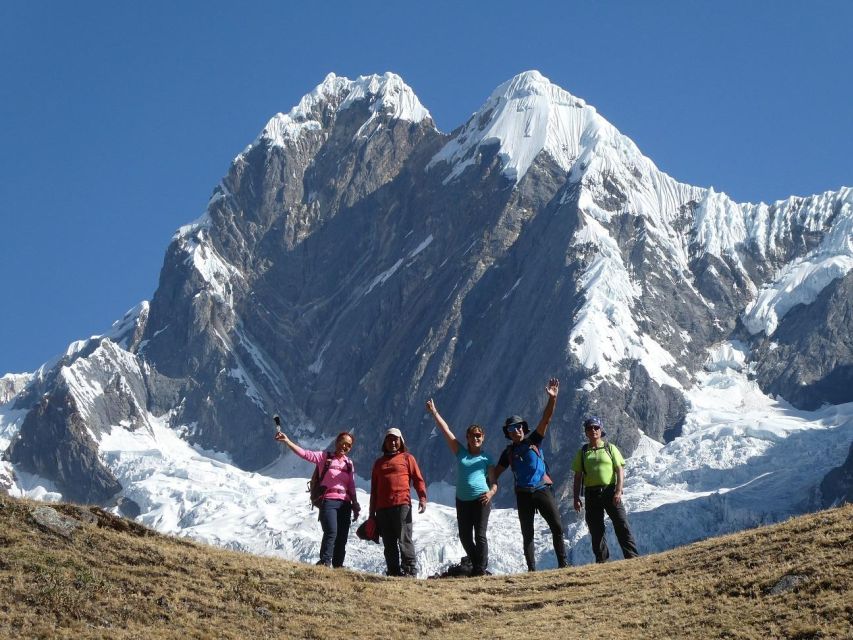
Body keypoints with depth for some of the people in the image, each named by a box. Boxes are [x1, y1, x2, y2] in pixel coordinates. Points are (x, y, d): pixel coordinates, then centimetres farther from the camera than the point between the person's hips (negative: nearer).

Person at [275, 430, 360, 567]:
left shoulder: (349, 464, 15)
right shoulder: (325, 457, 3)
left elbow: (351, 488, 17)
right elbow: (304, 454, -8)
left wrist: (355, 507, 12)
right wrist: (287, 441, -18)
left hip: (345, 504, 5)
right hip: (328, 501, -5)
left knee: (342, 538, 3)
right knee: (331, 532, -23)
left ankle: (338, 566, 9)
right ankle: (325, 563, -21)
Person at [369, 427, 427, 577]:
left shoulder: (407, 458, 10)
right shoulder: (379, 462, 22)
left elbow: (418, 479, 2)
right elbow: (374, 489, 23)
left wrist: (422, 498, -13)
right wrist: (372, 512, 19)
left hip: (402, 504, -5)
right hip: (382, 507, 5)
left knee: (404, 538, -11)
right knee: (389, 543, 4)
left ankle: (409, 569, -12)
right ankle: (393, 571, 5)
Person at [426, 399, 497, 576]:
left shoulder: (487, 458, 5)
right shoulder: (460, 453, 9)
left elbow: (494, 482, 3)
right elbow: (446, 431, 6)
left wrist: (491, 493, -19)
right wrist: (434, 412, 2)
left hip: (481, 500, -3)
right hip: (462, 501, 3)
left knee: (480, 536, -9)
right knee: (465, 537, 7)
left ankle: (481, 570, -7)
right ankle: (476, 565, 24)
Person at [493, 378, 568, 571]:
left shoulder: (533, 440, 3)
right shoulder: (508, 452, 8)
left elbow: (546, 419, -9)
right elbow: (497, 472, 11)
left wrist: (552, 398, -23)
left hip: (542, 489, -2)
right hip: (523, 495, 2)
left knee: (557, 527, -7)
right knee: (527, 533, 4)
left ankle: (563, 563, 0)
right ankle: (531, 569, 7)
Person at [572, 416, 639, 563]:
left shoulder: (610, 448, 6)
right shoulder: (583, 452, 11)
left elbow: (620, 470, 0)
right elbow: (578, 476, 11)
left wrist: (618, 491, -12)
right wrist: (576, 498, 3)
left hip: (610, 491, -2)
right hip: (591, 494, 2)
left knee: (621, 524, -9)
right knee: (595, 530, 3)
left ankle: (632, 556, -8)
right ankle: (602, 560, 11)